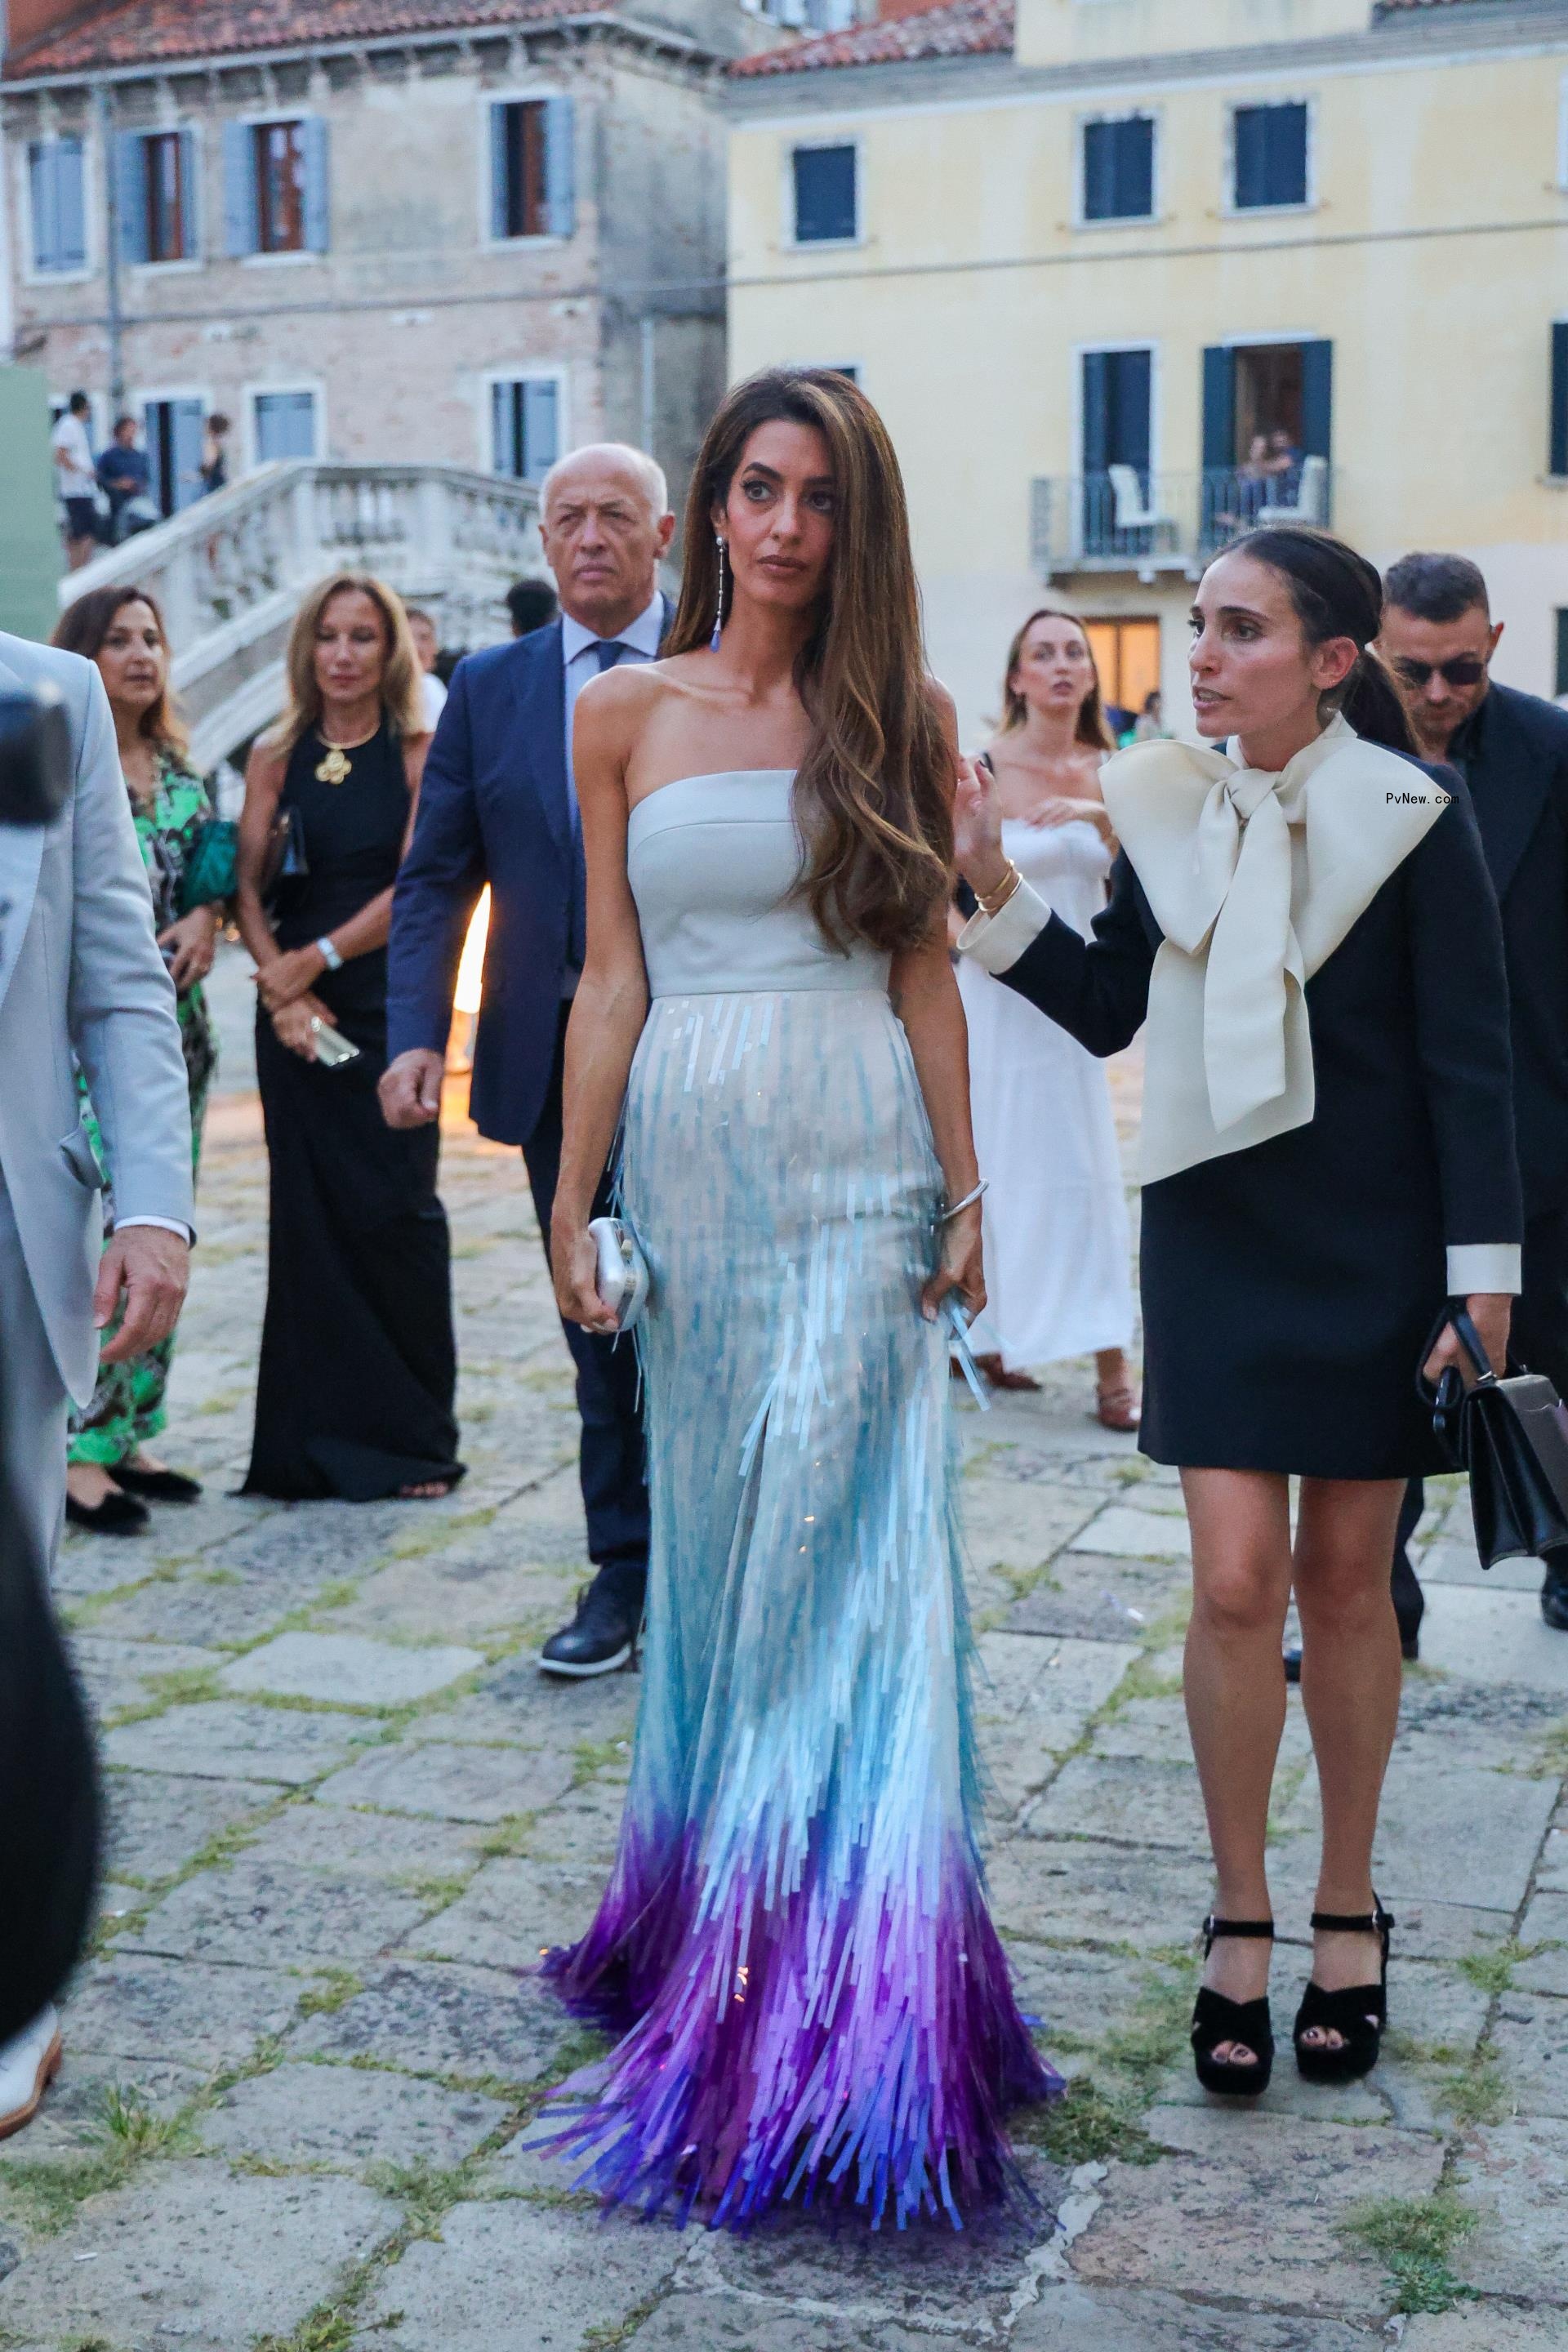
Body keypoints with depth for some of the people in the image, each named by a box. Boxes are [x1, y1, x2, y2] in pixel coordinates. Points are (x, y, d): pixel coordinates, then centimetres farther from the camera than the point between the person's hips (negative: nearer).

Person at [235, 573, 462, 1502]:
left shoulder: (420, 754, 0)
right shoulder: (275, 759, 9)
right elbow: (249, 887, 5)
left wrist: (317, 958, -10)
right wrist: (283, 990, -9)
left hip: (391, 1005, -3)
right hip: (295, 1009, 3)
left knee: (395, 1208, -4)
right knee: (310, 1214, 3)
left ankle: (409, 1433, 7)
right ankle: (319, 1437, 11)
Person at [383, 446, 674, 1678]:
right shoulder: (490, 687, 9)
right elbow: (436, 881, 6)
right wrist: (417, 1036, -6)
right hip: (554, 1058, 3)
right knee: (598, 1326, 11)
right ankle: (626, 1570, 22)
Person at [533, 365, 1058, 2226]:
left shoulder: (901, 718, 6)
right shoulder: (624, 716, 7)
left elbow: (926, 972, 5)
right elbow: (611, 979, 6)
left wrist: (964, 1192, 1)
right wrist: (573, 1197, 2)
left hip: (860, 1165, -1)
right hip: (691, 1153, 1)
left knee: (834, 1554, -3)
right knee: (713, 1548, 8)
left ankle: (830, 1987, 5)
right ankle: (717, 1916, 23)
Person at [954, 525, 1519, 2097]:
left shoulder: (1413, 819, -7)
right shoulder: (1170, 809, 3)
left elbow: (1469, 1059, -7)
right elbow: (1104, 1011, 8)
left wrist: (1483, 1272, -11)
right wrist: (994, 888, -4)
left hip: (1374, 1244, -2)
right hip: (1216, 1239, 2)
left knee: (1344, 1580, 7)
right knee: (1233, 1581, -4)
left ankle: (1346, 1913, 25)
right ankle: (1240, 1922, 13)